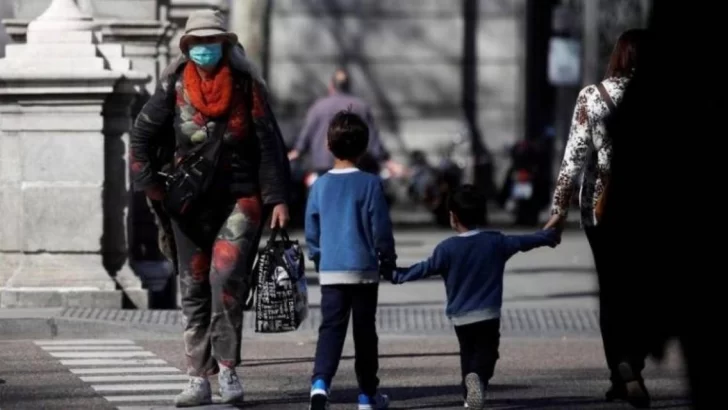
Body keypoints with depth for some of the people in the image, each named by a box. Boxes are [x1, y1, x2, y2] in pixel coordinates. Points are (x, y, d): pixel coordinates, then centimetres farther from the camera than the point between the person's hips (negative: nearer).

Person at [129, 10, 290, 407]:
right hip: (191, 204, 3)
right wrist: (151, 184, -2)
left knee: (226, 277, -20)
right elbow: (142, 135, 7)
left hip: (240, 199, -3)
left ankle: (227, 367, -9)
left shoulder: (247, 87, -1)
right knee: (193, 289, 4)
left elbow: (269, 146, -1)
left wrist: (277, 198, -7)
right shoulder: (174, 87, 1)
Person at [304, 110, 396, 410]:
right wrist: (388, 261, 10)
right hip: (364, 270, -2)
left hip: (330, 272, 2)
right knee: (364, 331, 8)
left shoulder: (319, 185, 3)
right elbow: (381, 229, -4)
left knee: (331, 328, -1)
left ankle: (320, 382, -23)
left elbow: (311, 231, 9)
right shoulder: (370, 184, -7)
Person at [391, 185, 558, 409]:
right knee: (485, 355, 2)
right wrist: (549, 236, 30)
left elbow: (425, 269, -6)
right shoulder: (496, 242, -2)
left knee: (468, 355, 18)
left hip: (460, 317, 0)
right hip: (489, 315, 0)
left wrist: (396, 275, 8)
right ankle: (478, 377, -28)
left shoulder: (447, 248, -10)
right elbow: (525, 241, 12)